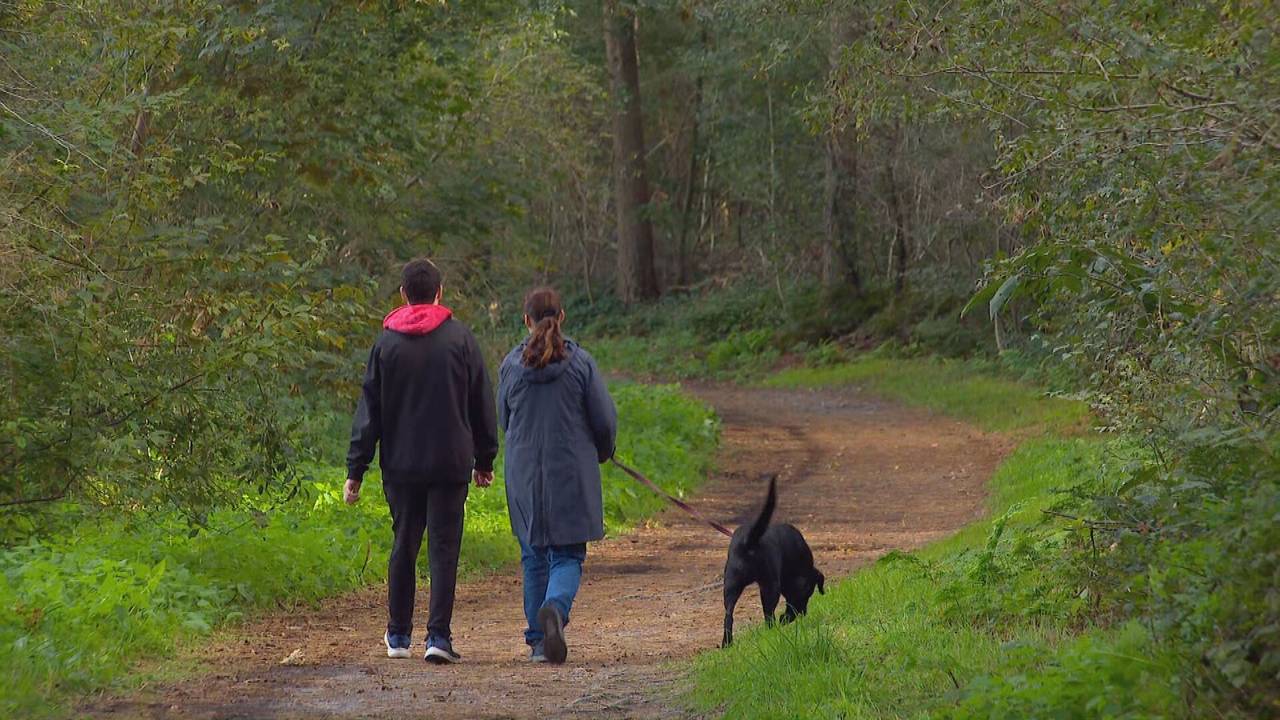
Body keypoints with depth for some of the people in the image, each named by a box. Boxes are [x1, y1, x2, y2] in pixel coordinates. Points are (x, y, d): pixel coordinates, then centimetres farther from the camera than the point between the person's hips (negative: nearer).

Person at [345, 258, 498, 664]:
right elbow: (482, 406, 4)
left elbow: (369, 411, 2)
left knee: (403, 546, 13)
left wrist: (356, 470, 4)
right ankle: (438, 636, -8)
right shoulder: (461, 338, 0)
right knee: (444, 548, 0)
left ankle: (398, 635, 19)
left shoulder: (386, 342, 1)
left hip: (401, 464, 2)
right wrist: (485, 461, 13)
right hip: (450, 463, -2)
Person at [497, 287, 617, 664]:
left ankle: (538, 641, 14)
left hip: (523, 474, 2)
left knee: (534, 557, 13)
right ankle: (555, 607, -25)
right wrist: (603, 451, 18)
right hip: (572, 474, -2)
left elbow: (504, 420, 8)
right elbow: (605, 420, -3)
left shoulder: (511, 365, -4)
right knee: (568, 555, 5)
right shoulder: (581, 363, -7)